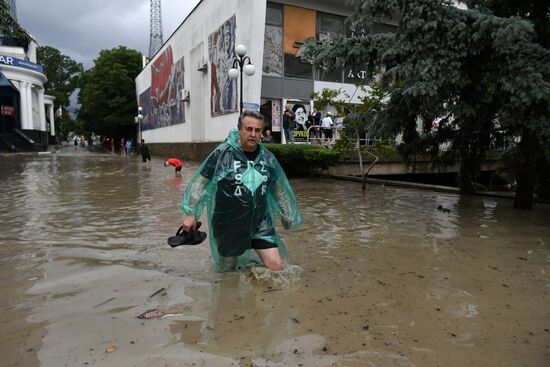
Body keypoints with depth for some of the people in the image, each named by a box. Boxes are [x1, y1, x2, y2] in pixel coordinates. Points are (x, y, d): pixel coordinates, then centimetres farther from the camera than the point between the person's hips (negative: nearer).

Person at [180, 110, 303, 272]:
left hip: (261, 225, 3)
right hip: (229, 226, -3)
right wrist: (190, 213, -8)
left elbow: (279, 188, 11)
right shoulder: (222, 153, -13)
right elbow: (200, 182, -7)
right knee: (228, 268, 14)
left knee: (275, 266, -2)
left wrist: (288, 217, 16)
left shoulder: (267, 157, 0)